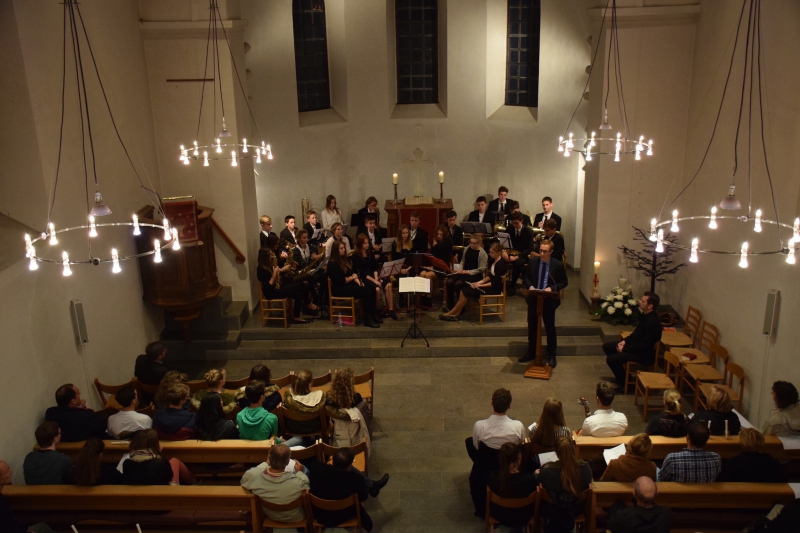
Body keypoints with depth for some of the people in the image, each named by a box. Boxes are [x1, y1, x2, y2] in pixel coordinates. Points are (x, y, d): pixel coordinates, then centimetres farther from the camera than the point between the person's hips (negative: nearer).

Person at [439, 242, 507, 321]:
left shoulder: (500, 264, -21)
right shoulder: (494, 261, 7)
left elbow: (495, 283, -22)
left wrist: (480, 285, -18)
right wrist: (479, 282, -2)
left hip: (495, 288, -9)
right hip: (490, 284, 9)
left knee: (466, 292, -15)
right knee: (464, 289, -7)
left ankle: (451, 313, -5)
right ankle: (455, 314, -11)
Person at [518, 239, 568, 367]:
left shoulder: (558, 265, -11)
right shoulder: (532, 261, -2)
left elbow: (564, 283, -4)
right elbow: (526, 277, 9)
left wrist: (551, 288, -19)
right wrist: (530, 286, -12)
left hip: (549, 300, -3)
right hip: (533, 299, 3)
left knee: (550, 328, 8)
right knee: (532, 327, 14)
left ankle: (551, 356, 22)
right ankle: (531, 353, 30)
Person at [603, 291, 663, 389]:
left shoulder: (652, 322, -28)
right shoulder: (645, 315, 2)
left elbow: (644, 345, -25)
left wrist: (624, 349, -17)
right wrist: (625, 340, 2)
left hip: (644, 354, -10)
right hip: (635, 345, 10)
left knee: (611, 359, -21)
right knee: (607, 346, 11)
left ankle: (625, 383, -1)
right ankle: (621, 375, 20)